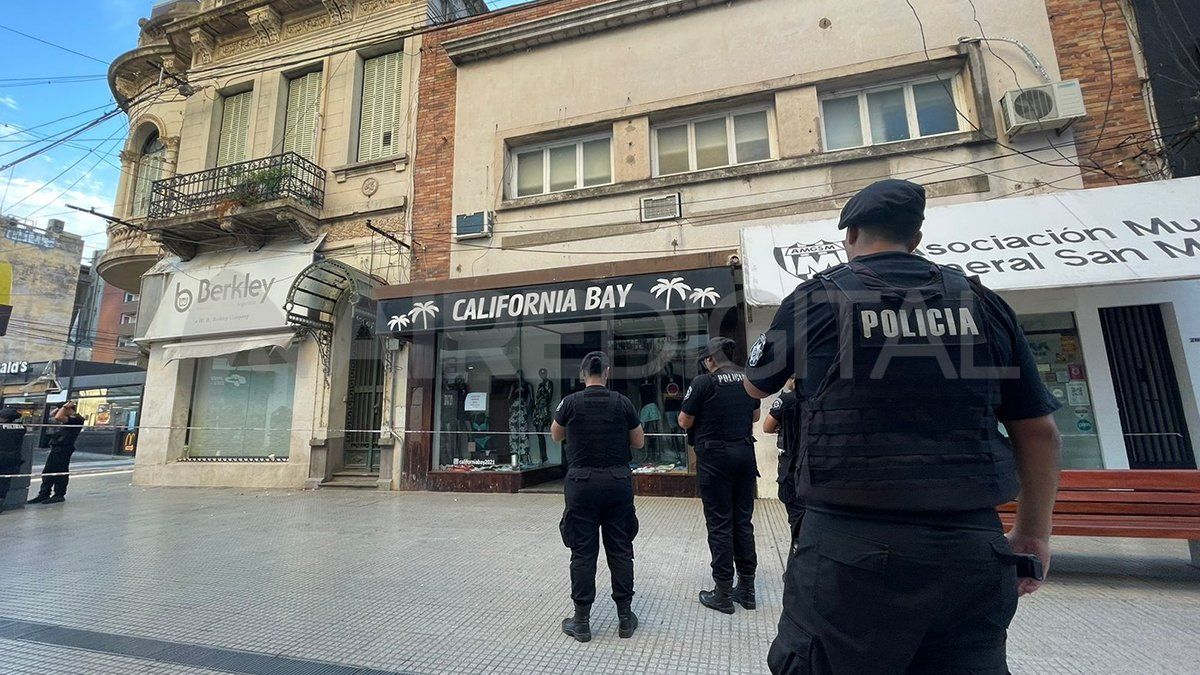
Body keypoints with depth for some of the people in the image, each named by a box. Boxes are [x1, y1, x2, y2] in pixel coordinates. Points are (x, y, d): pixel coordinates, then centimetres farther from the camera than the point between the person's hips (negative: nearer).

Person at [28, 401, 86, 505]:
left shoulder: (77, 418, -13)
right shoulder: (67, 419, 17)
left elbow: (58, 417, -25)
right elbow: (52, 415, 28)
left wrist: (65, 406, -12)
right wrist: (60, 407, 14)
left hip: (64, 448, -10)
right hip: (56, 448, 10)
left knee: (60, 472, -3)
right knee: (47, 471, 13)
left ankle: (59, 495, 5)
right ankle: (44, 494, 20)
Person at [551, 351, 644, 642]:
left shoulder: (571, 402, -6)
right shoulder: (623, 403, -3)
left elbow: (556, 436, 11)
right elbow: (639, 442, 6)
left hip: (582, 482, -1)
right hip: (618, 481, 2)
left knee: (583, 552, 8)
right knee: (620, 550, 12)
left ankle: (582, 621, 18)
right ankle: (625, 618, 23)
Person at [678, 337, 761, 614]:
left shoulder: (704, 382, -12)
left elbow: (684, 422, -8)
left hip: (715, 456, -5)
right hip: (745, 453, 6)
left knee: (719, 523, 3)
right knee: (743, 521, 14)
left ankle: (723, 594, 12)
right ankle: (746, 589, 24)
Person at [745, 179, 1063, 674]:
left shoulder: (817, 298, -3)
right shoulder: (980, 302, 6)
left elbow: (756, 386, 11)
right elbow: (1038, 431, 9)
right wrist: (1033, 532, 20)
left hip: (849, 545, -3)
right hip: (971, 548, 4)